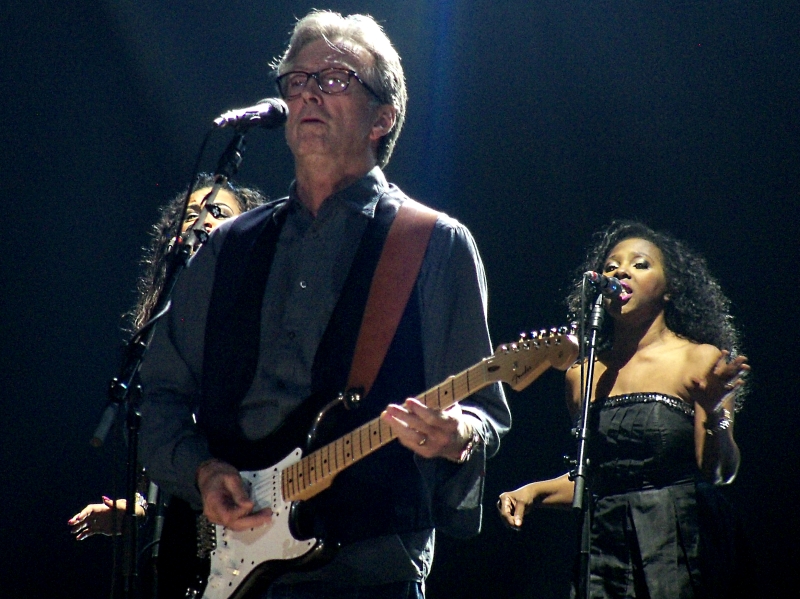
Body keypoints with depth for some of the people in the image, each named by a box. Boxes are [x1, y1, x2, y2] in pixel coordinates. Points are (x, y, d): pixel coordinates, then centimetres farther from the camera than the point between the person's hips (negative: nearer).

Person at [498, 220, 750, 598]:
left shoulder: (699, 360, 0)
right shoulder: (583, 375, 12)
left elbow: (720, 473, -7)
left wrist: (713, 413, -24)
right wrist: (535, 492, 6)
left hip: (679, 551, -4)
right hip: (605, 550, 4)